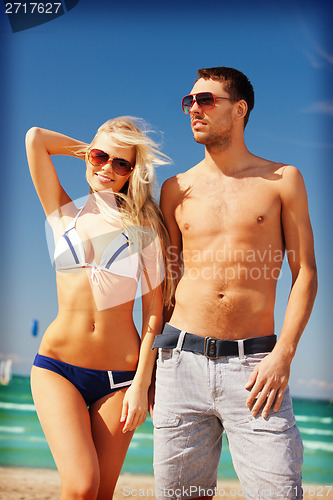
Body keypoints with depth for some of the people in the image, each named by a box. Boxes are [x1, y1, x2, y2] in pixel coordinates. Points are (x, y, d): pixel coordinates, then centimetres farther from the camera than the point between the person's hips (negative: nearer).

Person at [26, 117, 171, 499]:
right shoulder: (64, 217, 8)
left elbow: (153, 311, 1)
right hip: (58, 367, 0)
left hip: (120, 375, 0)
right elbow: (35, 138, 4)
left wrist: (141, 383, -5)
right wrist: (91, 152, 13)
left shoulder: (144, 228, 4)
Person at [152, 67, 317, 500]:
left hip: (254, 363, -2)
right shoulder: (176, 188, 11)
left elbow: (305, 273, 3)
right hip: (182, 361, 2)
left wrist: (283, 354, -9)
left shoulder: (282, 180, 6)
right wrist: (150, 360, 9)